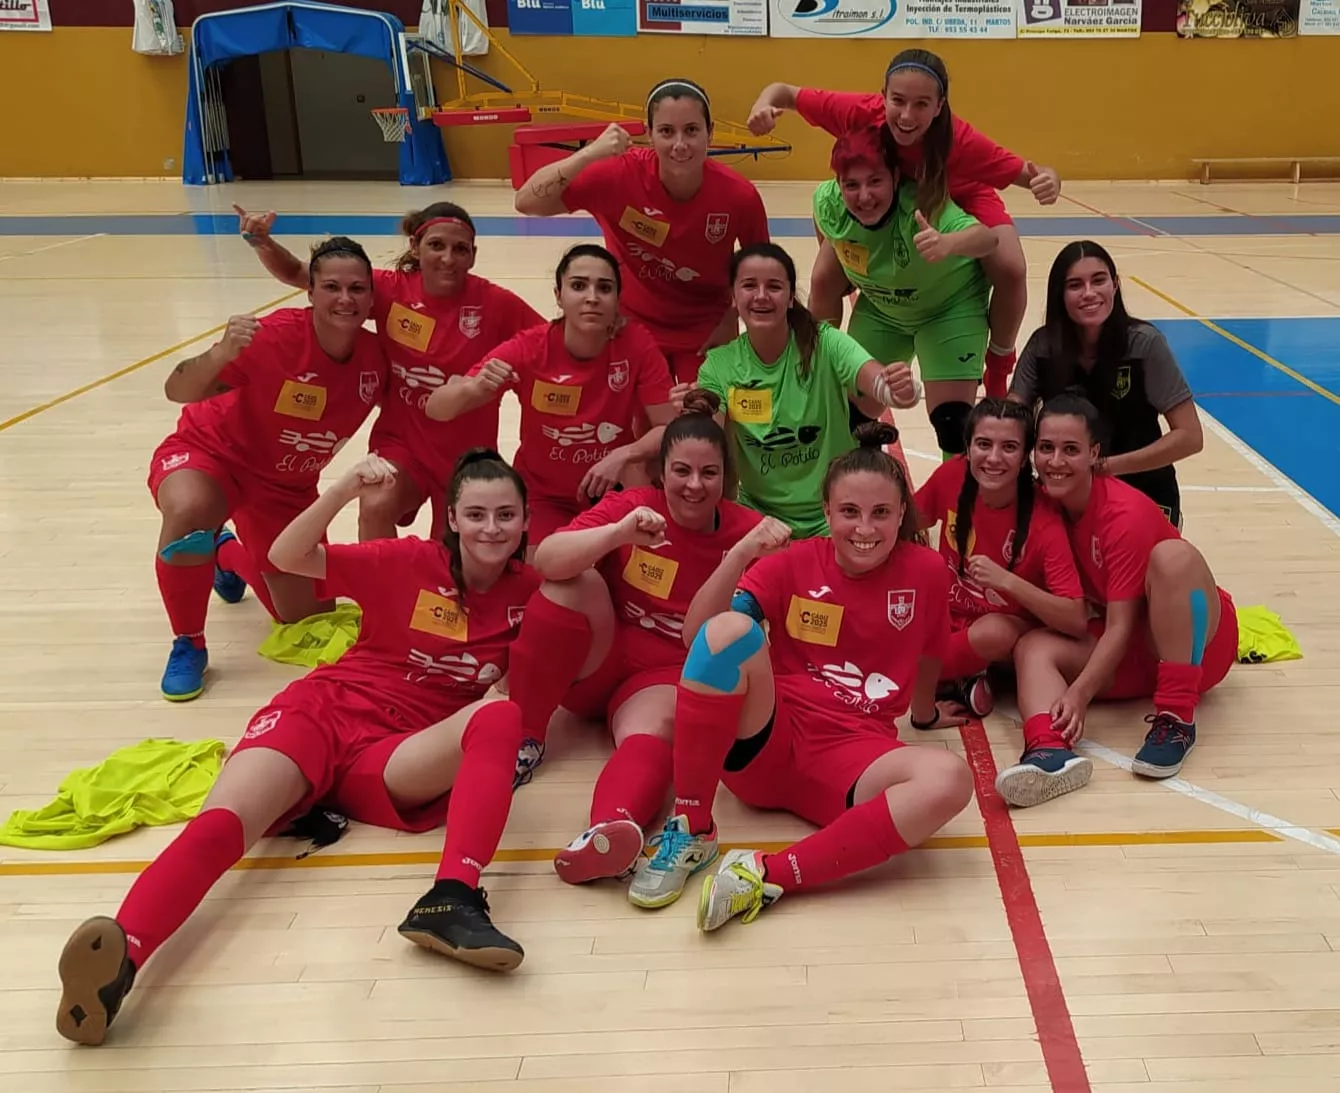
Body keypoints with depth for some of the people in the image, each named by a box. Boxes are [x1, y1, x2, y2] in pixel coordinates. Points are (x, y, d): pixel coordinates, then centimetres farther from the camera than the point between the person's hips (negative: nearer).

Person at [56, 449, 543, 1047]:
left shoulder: (526, 589, 8)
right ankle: (119, 960, -53)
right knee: (222, 822, -30)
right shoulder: (412, 562, 2)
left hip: (393, 754, 1)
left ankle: (450, 899, -48)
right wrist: (344, 489, -18)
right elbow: (287, 557, -3)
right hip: (322, 710, 0)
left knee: (499, 720, -30)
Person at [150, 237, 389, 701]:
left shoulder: (375, 356, -17)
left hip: (287, 485, 5)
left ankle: (230, 555, 42)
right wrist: (221, 353, -52)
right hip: (211, 452, -4)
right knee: (187, 510, -41)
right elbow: (178, 392, -34)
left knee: (308, 617, 10)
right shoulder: (275, 335, -30)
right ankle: (188, 644, -14)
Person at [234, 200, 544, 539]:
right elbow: (296, 274, -9)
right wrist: (261, 240, -26)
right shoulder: (391, 290, -12)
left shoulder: (495, 303, -16)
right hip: (402, 441, 0)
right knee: (375, 509, -30)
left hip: (467, 455, 0)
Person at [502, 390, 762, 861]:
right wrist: (617, 533, -38)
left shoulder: (747, 531, -6)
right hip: (597, 664, 2)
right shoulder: (631, 507, -7)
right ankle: (523, 736, -16)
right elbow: (546, 559, -23)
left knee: (652, 732, -34)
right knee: (575, 580, -25)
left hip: (671, 677, -1)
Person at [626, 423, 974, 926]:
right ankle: (689, 831, -18)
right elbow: (694, 634, -12)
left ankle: (768, 876, -30)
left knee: (950, 780, -32)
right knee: (730, 628, -30)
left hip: (850, 757, 1)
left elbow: (927, 656, 20)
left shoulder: (925, 571, 1)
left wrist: (924, 713, 35)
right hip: (763, 744, 0)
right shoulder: (793, 562, -1)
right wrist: (740, 554, -25)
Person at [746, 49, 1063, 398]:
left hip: (960, 201, -2)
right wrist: (764, 106, -47)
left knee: (1010, 270, -25)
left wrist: (1047, 180, -57)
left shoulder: (961, 140, -40)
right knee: (826, 282, -10)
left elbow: (1026, 174, -34)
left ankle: (999, 363, 3)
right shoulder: (861, 112, -36)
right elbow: (785, 92, -24)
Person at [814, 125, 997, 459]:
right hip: (880, 310, 5)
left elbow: (986, 237, -55)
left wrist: (948, 243, -78)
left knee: (952, 419, -14)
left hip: (950, 309, -4)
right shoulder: (828, 203, -24)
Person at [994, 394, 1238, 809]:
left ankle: (1176, 718, -28)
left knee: (1171, 554, -33)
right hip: (1127, 654, 5)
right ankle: (1050, 752, -50)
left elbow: (1120, 627, -25)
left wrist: (1080, 693, -36)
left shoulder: (1126, 514, -22)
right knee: (1032, 646, -20)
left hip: (1197, 640, -5)